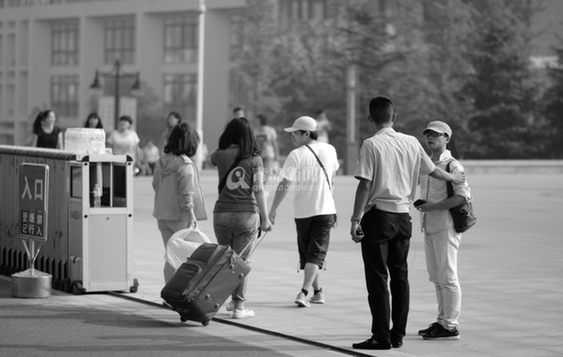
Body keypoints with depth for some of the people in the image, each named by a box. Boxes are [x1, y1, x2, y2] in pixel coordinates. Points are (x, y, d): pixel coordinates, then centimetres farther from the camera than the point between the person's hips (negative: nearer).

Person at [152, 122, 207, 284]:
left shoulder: (161, 161, 3)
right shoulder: (185, 164, -16)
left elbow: (155, 185, 15)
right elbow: (187, 194, -19)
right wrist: (191, 216, -17)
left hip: (162, 215, 6)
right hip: (180, 217, -6)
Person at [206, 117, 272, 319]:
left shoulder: (220, 155, 2)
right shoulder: (254, 159, -3)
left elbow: (208, 161, 26)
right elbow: (258, 190, -5)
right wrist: (265, 218, 0)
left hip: (222, 213, 2)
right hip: (247, 214, -2)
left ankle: (234, 300, 23)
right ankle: (239, 306, 3)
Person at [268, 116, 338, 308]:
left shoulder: (296, 155, -12)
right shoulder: (329, 150, 2)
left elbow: (284, 185, -14)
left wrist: (273, 210, -9)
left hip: (303, 211, -2)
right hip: (325, 209, 2)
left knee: (308, 253, 15)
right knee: (316, 253, 0)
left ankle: (317, 292, 22)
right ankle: (305, 292, -15)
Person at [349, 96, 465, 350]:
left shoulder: (371, 145, -10)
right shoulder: (411, 143, 6)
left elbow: (365, 185, -15)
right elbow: (433, 170, 18)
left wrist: (356, 219, -13)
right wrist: (454, 178, 37)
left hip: (378, 215, -5)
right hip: (403, 216, 5)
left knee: (377, 277, -2)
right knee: (400, 276, 12)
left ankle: (381, 337, -3)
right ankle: (398, 335, 15)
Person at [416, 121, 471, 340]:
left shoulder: (452, 166, -10)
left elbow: (463, 196, -19)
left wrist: (435, 206, -19)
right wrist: (420, 205, 9)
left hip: (445, 227, -9)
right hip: (429, 227, 9)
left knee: (447, 277, -6)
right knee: (436, 278, 13)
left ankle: (450, 326, -4)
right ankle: (442, 321, 21)